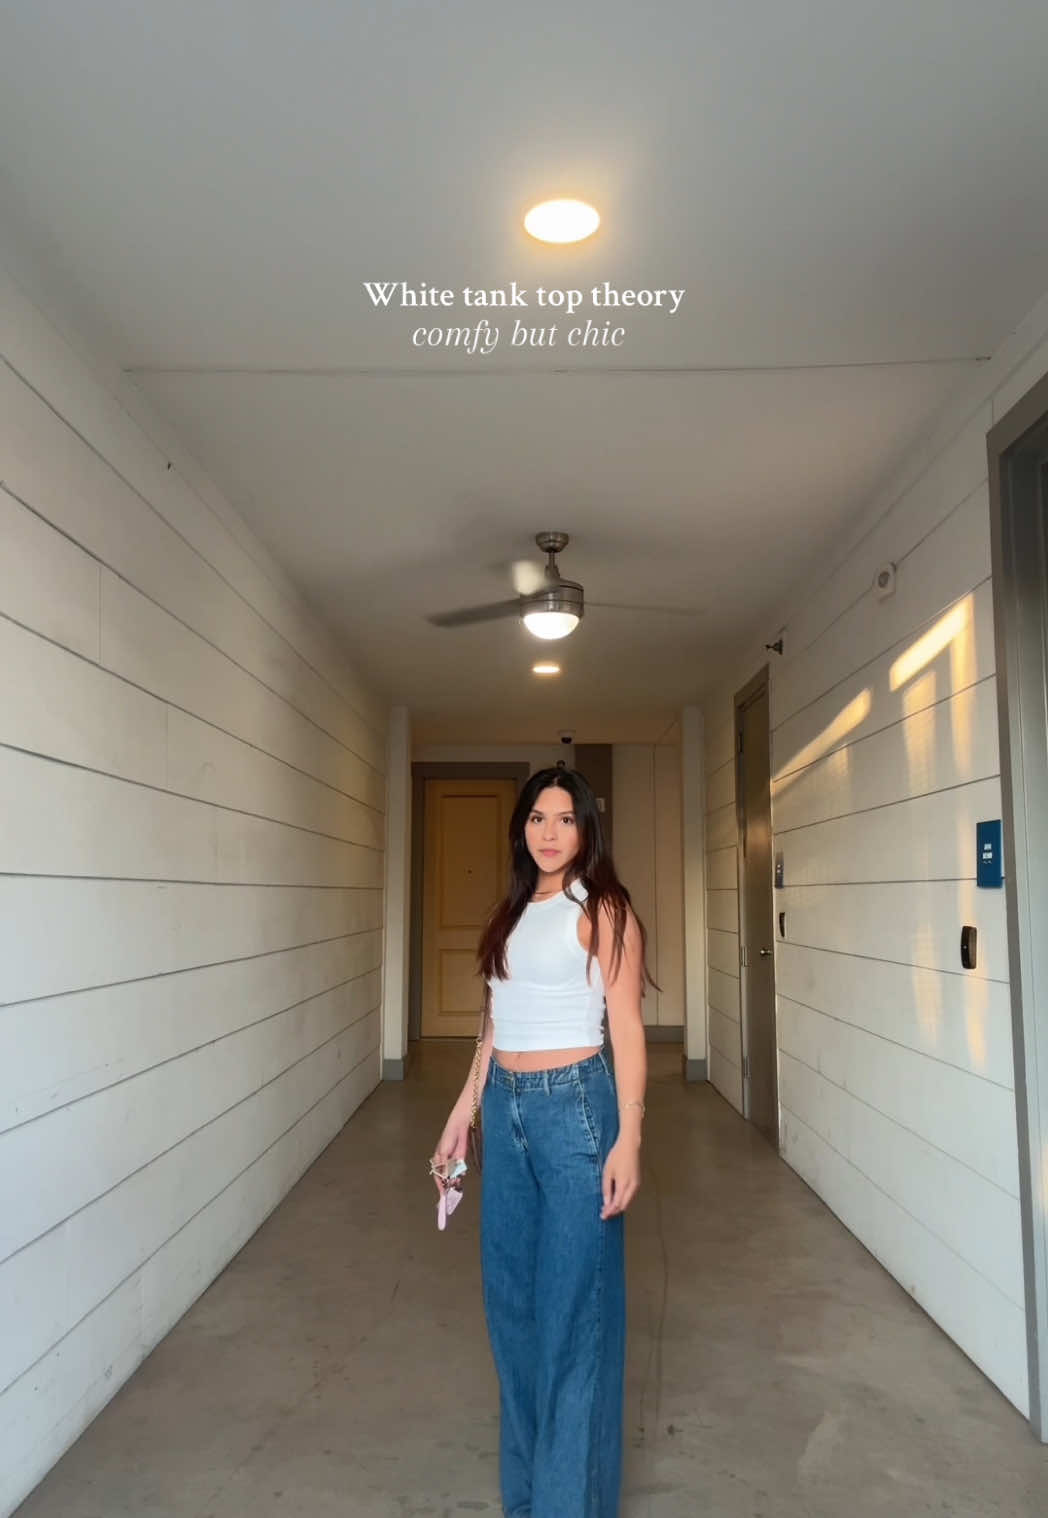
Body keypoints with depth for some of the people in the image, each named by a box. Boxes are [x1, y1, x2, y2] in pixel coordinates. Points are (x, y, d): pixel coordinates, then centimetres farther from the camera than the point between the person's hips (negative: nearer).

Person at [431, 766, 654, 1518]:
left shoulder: (602, 909, -8)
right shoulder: (514, 911, 11)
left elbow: (627, 1028, -11)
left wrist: (628, 1137, -17)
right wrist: (464, 1108, 14)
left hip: (574, 1105, -7)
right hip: (506, 1108, 7)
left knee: (573, 1304, 4)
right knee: (511, 1295, 17)